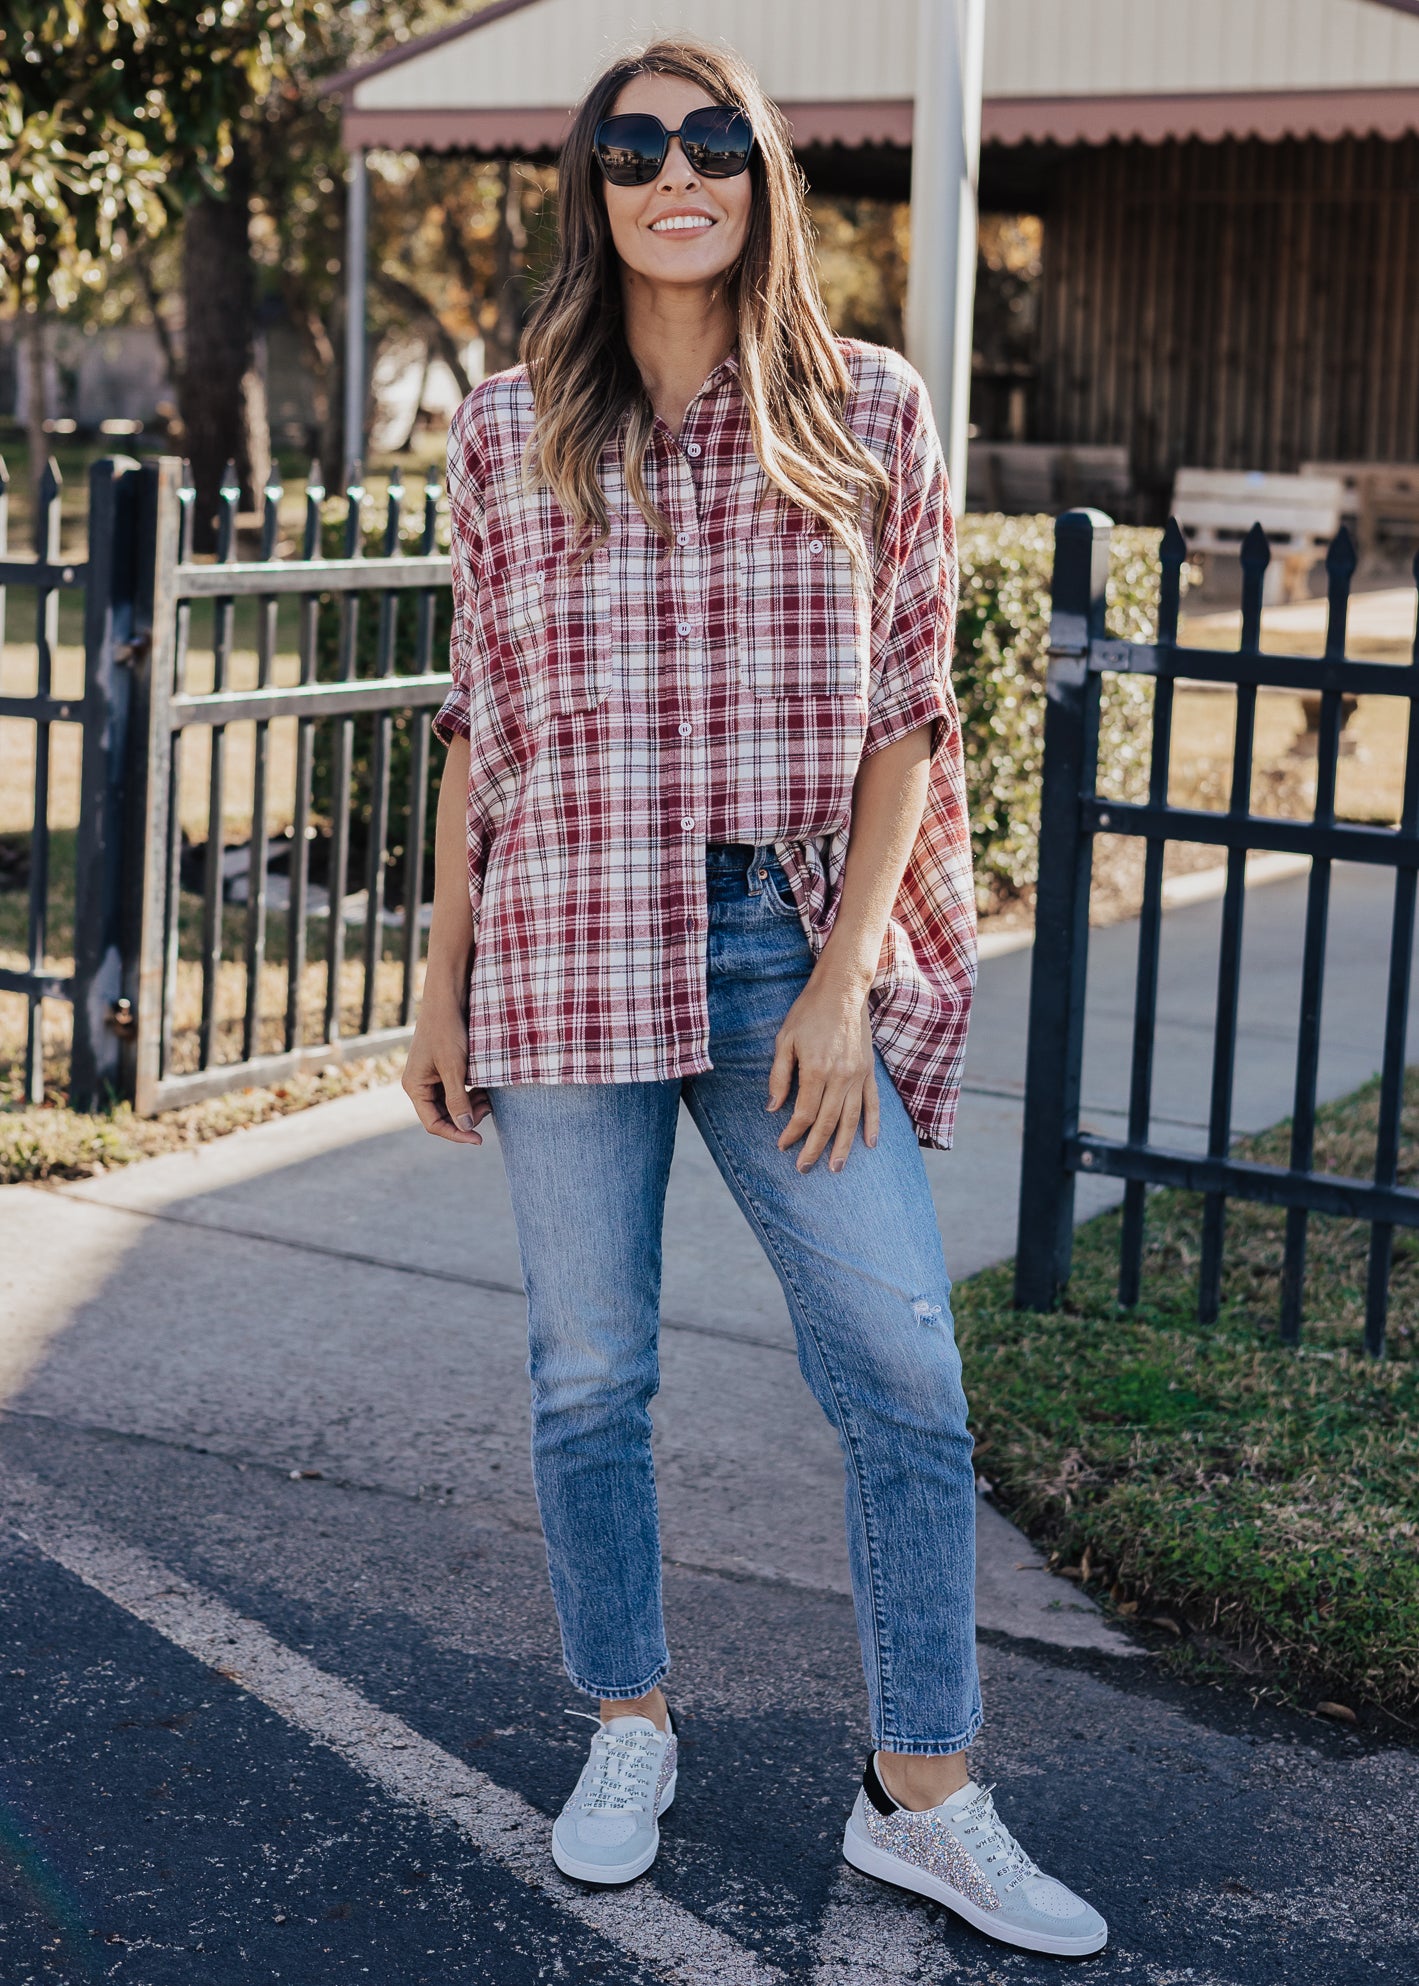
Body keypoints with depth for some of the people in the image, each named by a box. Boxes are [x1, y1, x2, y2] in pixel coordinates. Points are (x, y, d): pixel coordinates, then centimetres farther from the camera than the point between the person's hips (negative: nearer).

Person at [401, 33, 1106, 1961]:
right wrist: (445, 981, 8)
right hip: (568, 955, 1)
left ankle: (922, 1799, 9)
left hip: (795, 951, 0)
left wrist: (842, 980, -6)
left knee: (908, 1366, -4)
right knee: (590, 1370, 8)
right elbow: (481, 719, 10)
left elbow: (906, 707, 2)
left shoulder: (871, 414, 3)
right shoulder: (511, 429, 6)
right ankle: (631, 1732, 28)